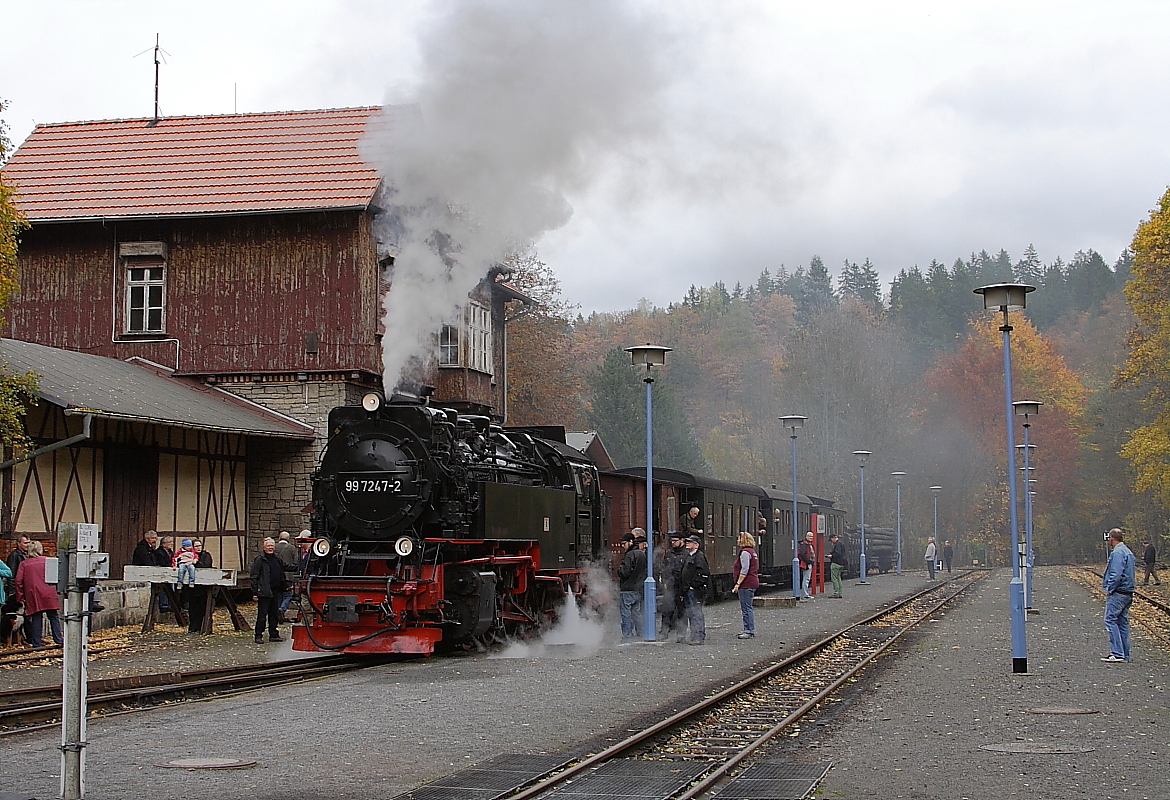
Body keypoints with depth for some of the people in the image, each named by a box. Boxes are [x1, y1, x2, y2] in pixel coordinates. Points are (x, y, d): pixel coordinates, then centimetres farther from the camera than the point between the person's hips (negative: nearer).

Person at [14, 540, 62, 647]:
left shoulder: (24, 563, 5)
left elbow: (18, 581, 1)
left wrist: (20, 597, 5)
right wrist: (55, 589, 14)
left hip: (32, 595, 1)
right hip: (48, 594, 0)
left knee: (36, 618, 4)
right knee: (53, 616, 7)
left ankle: (36, 643, 3)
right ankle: (58, 640, 4)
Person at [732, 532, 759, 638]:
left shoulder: (745, 552, -14)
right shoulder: (752, 551, 18)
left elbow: (744, 570, -21)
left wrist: (738, 583, -20)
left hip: (746, 584, -11)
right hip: (752, 583, 11)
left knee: (746, 608, -8)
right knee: (747, 608, 15)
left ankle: (749, 631, -8)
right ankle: (749, 630, 18)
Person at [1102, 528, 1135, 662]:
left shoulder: (1117, 553, -14)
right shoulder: (1128, 552, 18)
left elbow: (1116, 574, -22)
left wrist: (1109, 589, -14)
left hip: (1117, 593, -10)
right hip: (1128, 593, 10)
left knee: (1110, 620, -10)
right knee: (1123, 622, 10)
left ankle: (1117, 653, -16)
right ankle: (1124, 655, 10)